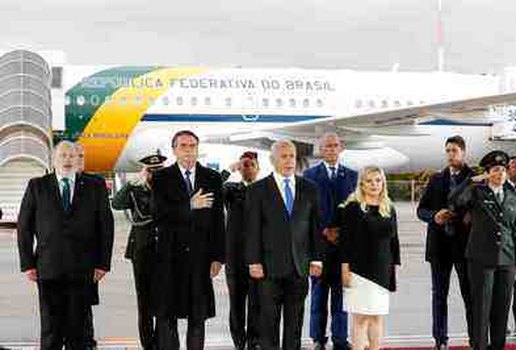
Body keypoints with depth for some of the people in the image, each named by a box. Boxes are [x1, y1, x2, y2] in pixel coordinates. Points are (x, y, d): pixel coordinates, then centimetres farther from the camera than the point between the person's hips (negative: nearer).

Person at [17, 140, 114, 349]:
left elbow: (106, 226, 7)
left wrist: (103, 263, 0)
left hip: (81, 270, 1)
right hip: (48, 268, 0)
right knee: (50, 329, -1)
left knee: (77, 328, 4)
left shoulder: (94, 188, 8)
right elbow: (24, 226, 7)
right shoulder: (37, 186, 8)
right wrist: (27, 263, 0)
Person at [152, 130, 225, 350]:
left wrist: (218, 257, 0)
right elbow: (159, 214, -10)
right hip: (170, 255, -2)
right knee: (167, 315, 2)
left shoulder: (212, 178, 8)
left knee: (199, 316, 6)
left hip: (201, 257, 2)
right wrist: (190, 206, -19)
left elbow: (218, 221, 6)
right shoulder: (161, 178, 2)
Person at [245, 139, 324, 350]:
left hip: (299, 267, 3)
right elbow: (252, 230, -3)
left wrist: (316, 259, 4)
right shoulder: (258, 190, 0)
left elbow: (315, 227, 10)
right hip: (270, 267, -3)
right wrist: (254, 262, -9)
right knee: (269, 320, 1)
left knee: (295, 321, 8)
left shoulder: (309, 189, 9)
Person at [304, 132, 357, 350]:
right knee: (319, 292, 3)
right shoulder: (310, 175, 4)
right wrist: (324, 231, -10)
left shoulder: (352, 176, 11)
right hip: (319, 241, -2)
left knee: (341, 292, 4)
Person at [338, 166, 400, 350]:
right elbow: (344, 240, -5)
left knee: (377, 317, 6)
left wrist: (395, 266, 10)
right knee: (361, 317, -5)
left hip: (383, 271, 4)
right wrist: (345, 268, -10)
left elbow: (394, 240, 15)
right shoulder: (352, 208, -2)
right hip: (360, 270, -4)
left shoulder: (389, 209, 12)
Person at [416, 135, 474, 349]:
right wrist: (434, 216, -9)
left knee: (470, 294, 0)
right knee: (439, 294, 8)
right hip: (440, 243, 3)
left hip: (465, 243, -3)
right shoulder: (436, 179, 11)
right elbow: (421, 210, 11)